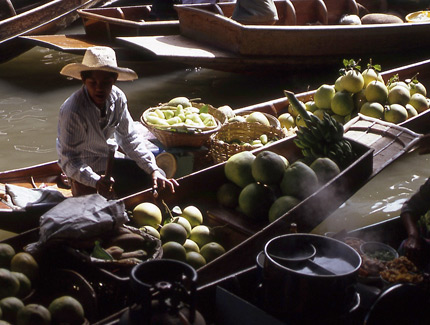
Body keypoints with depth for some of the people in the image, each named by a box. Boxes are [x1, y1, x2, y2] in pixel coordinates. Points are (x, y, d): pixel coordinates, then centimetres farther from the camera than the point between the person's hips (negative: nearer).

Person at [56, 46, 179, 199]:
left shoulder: (117, 97, -11)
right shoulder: (72, 111, -30)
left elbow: (129, 137, -2)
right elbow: (69, 160, -30)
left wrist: (153, 170, -11)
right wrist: (96, 181, -47)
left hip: (111, 160, 6)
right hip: (86, 169, -6)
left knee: (158, 179, 0)